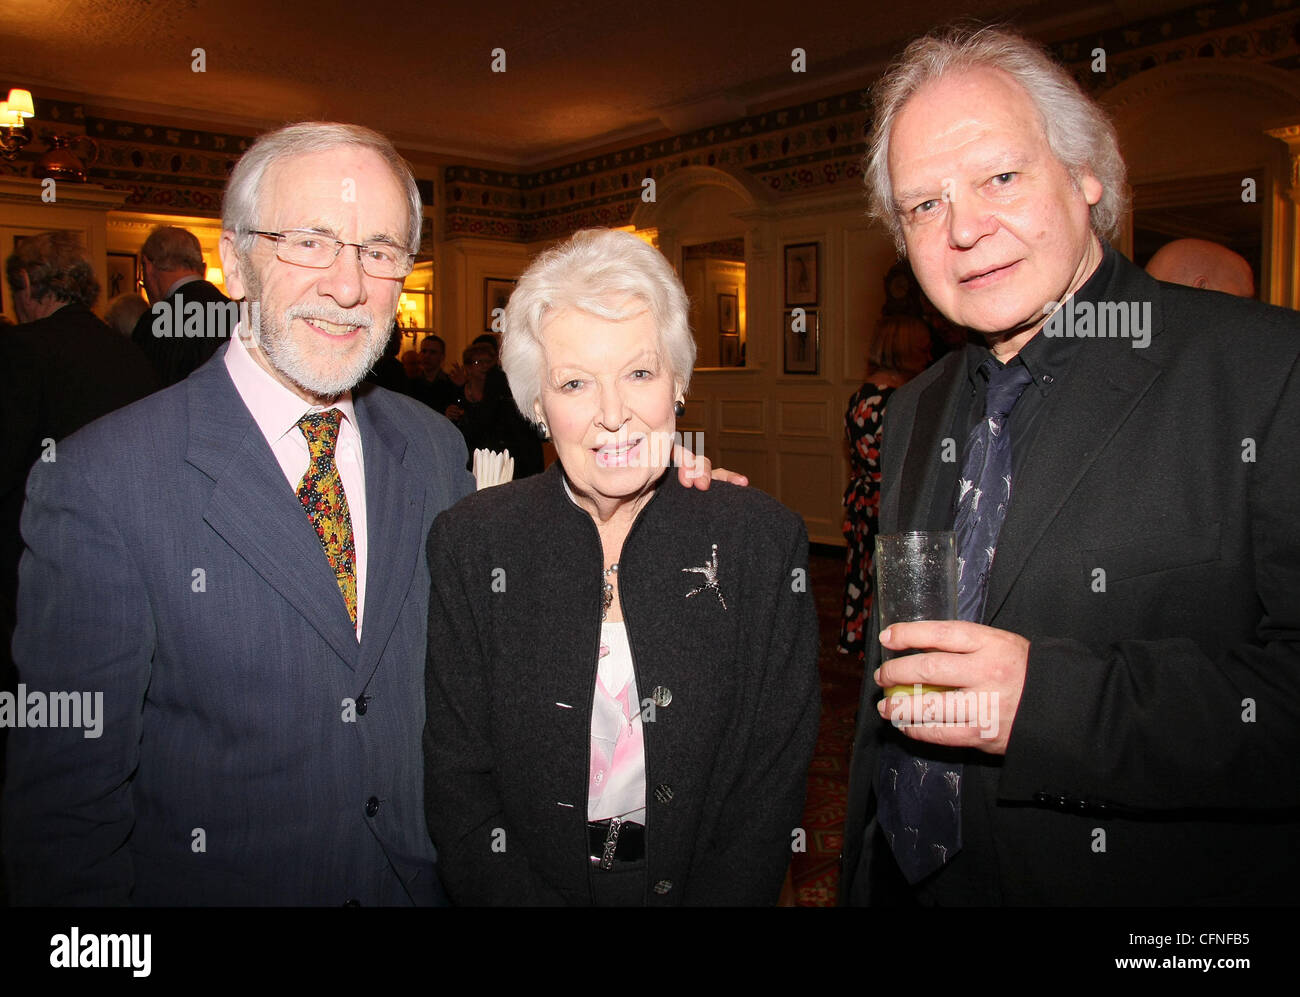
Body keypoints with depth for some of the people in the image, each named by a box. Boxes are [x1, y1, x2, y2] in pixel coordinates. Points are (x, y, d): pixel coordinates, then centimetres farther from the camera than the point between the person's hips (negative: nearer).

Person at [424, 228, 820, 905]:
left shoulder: (764, 541, -8)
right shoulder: (469, 545, -8)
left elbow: (774, 780, -6)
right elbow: (458, 785, -6)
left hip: (706, 887, 1)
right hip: (535, 885, 0)